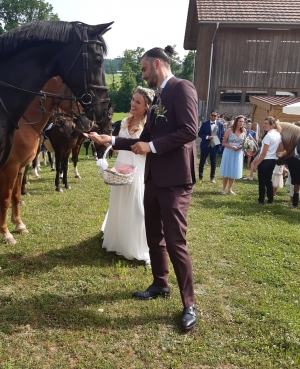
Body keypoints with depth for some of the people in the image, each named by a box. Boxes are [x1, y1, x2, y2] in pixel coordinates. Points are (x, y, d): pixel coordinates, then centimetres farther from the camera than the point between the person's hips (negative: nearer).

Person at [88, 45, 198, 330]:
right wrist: (111, 141, 13)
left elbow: (189, 130, -21)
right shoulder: (158, 97, 18)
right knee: (154, 237, 17)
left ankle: (189, 304, 9)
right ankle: (160, 285, 35)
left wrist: (151, 146, -17)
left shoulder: (182, 88, -8)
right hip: (154, 178, 9)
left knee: (175, 242, -5)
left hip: (175, 180, -9)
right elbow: (146, 138, 19)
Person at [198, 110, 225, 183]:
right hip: (205, 146, -1)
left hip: (215, 146, 1)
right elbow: (200, 134, -1)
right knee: (202, 162, 6)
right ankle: (200, 177, 18)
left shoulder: (220, 124, 2)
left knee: (213, 163, 8)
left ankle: (212, 178, 20)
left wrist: (220, 145, -1)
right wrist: (207, 137, -17)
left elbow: (222, 135, 7)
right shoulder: (205, 123, -2)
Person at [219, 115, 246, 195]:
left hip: (238, 153, 3)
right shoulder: (229, 130, -10)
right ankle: (224, 189, 17)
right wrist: (231, 147, -21)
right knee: (227, 171, 5)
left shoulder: (244, 131, -1)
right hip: (229, 152, -3)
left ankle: (230, 189, 20)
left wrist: (242, 146, -10)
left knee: (234, 172, 9)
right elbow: (224, 143, -7)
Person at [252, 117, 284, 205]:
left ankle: (261, 201, 8)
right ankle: (270, 200, 24)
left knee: (262, 182, 1)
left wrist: (256, 164, -14)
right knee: (268, 180, 18)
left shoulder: (268, 135, -18)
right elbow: (282, 148, 15)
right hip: (273, 160, 9)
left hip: (265, 161, -9)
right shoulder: (278, 134, 8)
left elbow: (264, 153, -19)